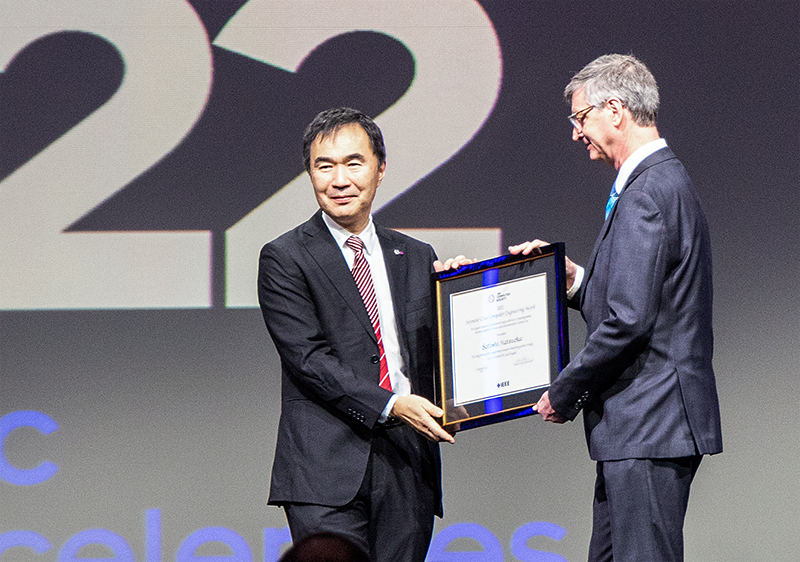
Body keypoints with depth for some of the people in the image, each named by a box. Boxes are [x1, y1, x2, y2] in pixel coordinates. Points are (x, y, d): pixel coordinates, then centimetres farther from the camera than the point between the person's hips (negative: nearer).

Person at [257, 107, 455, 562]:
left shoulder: (417, 258, 18)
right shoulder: (285, 259, 2)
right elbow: (308, 359, -8)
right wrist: (389, 406, -18)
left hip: (407, 471, 5)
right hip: (327, 469, -5)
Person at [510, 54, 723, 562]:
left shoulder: (646, 195, -16)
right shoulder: (667, 181, 18)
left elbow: (628, 321, -22)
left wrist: (563, 394, -11)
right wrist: (574, 277, 11)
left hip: (649, 425, -11)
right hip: (651, 426, 11)